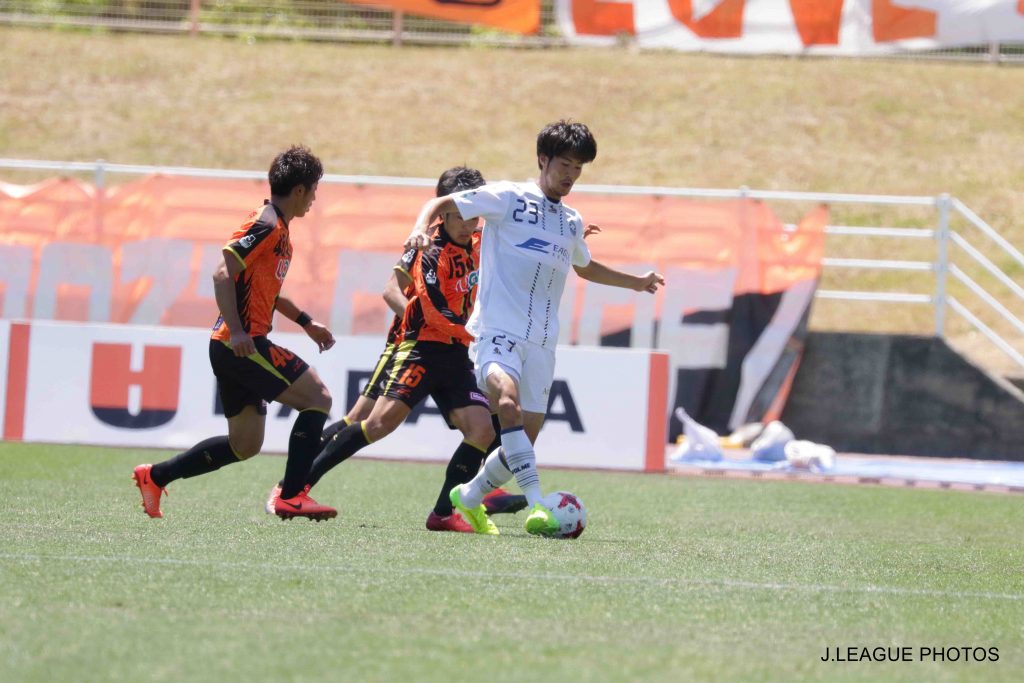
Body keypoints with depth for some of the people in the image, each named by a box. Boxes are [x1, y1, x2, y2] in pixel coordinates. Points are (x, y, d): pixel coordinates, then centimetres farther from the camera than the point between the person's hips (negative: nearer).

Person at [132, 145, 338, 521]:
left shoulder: (279, 228, 19)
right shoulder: (266, 225, -12)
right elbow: (224, 274, -21)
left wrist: (307, 323, 30)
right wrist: (236, 331, -26)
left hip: (234, 348, 10)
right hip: (243, 345, -10)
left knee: (244, 444, 12)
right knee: (317, 398, -9)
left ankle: (154, 476, 18)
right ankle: (291, 496, -12)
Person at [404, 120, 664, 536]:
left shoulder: (571, 223, 20)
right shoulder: (508, 198, 1)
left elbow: (584, 267, 41)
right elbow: (442, 204, 1)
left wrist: (635, 282, 45)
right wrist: (421, 229, -19)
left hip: (541, 342, 7)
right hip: (497, 328, -7)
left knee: (524, 437, 5)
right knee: (508, 402, -33)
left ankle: (470, 497, 29)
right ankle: (537, 504, -40)